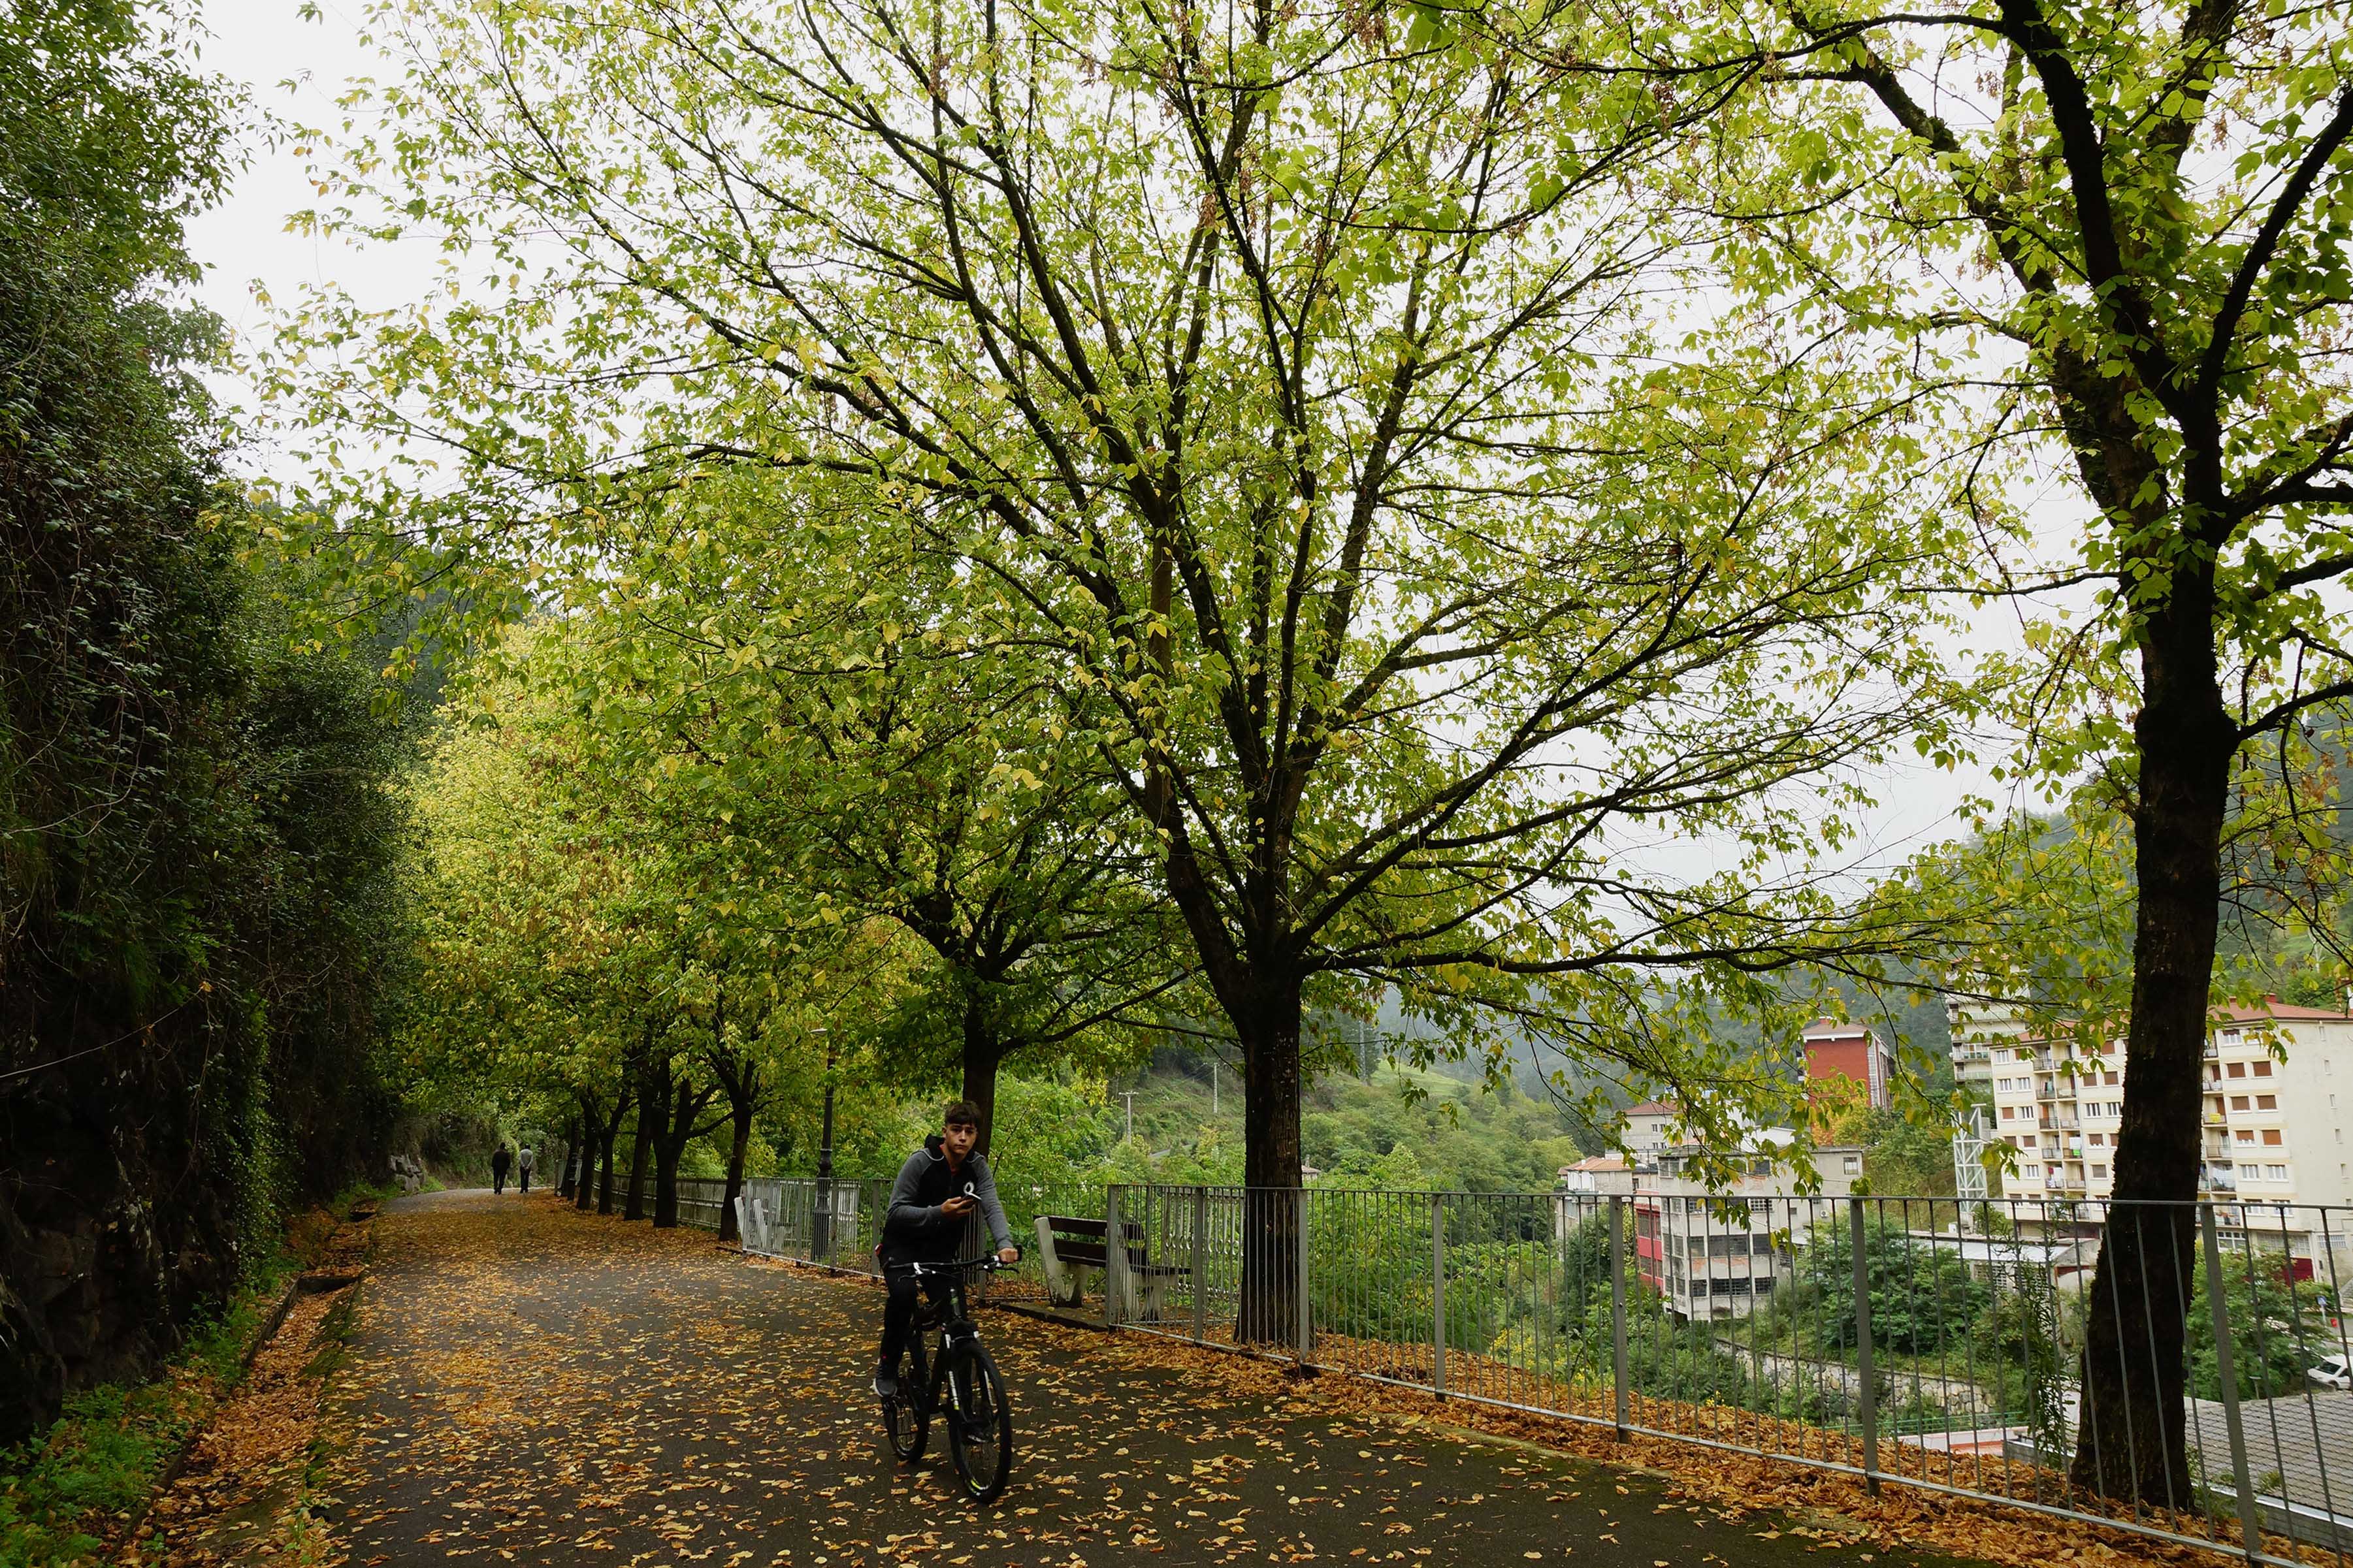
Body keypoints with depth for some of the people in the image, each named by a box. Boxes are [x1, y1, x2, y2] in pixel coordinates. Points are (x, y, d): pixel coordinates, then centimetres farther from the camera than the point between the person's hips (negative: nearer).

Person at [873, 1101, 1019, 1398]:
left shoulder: (977, 1167, -7)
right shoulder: (921, 1162, -19)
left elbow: (992, 1207, -21)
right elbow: (896, 1211, -20)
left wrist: (1005, 1244, -40)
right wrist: (939, 1212, -36)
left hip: (941, 1251, 4)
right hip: (903, 1244, -4)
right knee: (903, 1293, -31)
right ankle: (886, 1366, -8)